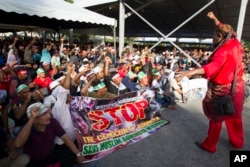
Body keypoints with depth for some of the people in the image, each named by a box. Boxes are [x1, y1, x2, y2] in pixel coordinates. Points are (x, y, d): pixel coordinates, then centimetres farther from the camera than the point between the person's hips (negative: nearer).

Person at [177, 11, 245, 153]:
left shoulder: (223, 51, -23)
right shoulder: (236, 44, 0)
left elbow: (214, 66, -44)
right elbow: (225, 30, 19)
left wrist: (193, 72, -58)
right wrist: (214, 18, 27)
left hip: (222, 89, -8)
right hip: (237, 87, 8)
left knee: (216, 117, 6)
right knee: (234, 117, 21)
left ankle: (210, 145, 21)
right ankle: (237, 141, 39)